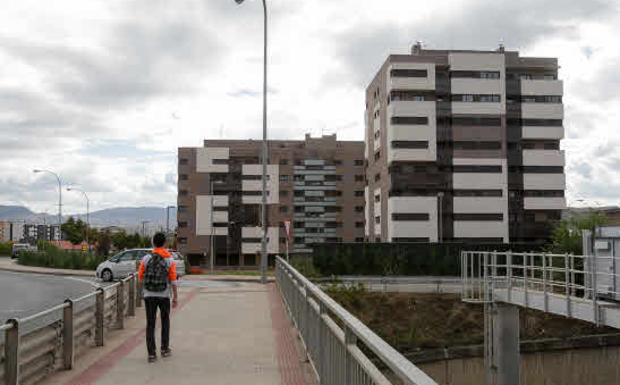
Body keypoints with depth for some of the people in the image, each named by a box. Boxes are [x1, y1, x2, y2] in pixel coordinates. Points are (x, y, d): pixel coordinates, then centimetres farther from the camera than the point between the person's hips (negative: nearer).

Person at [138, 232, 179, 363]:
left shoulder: (146, 258, -3)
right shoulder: (170, 260, -4)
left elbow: (140, 277, 1)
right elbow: (173, 280, -7)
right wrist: (176, 297, -1)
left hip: (149, 295, 0)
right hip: (164, 295, 0)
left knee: (150, 324, 4)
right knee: (165, 321, 19)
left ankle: (151, 353, -1)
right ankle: (165, 349, 24)